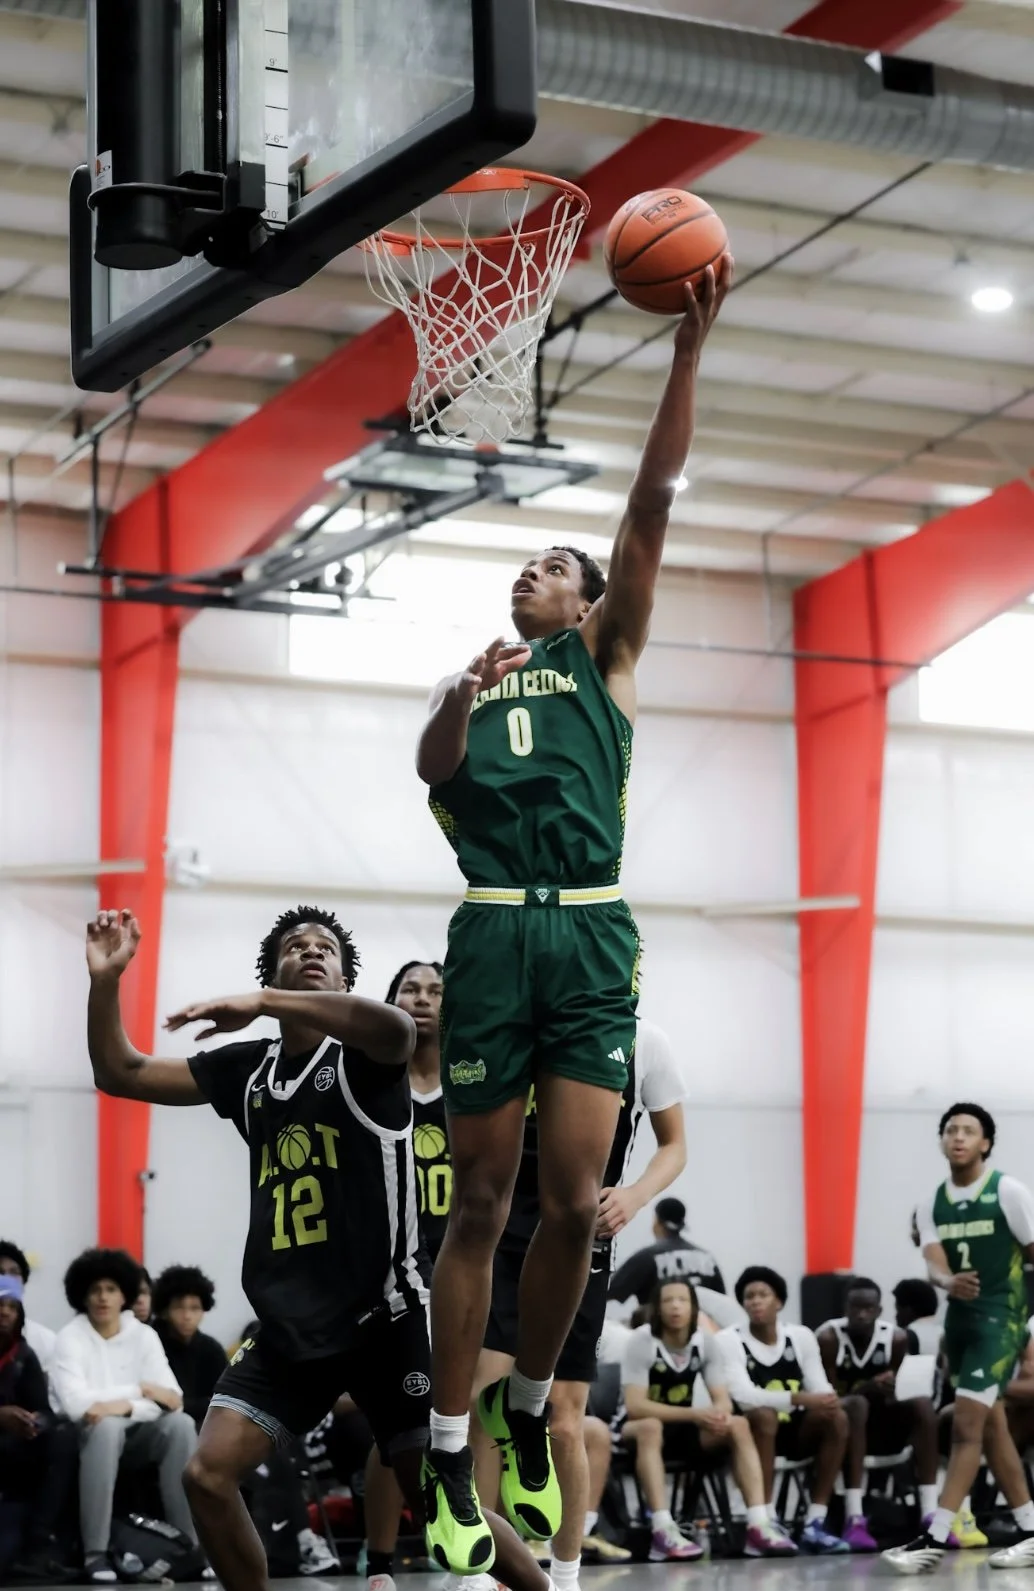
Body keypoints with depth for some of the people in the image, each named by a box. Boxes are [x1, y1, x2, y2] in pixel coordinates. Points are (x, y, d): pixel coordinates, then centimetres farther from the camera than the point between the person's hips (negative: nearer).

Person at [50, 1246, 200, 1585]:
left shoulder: (144, 1336, 3)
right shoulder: (70, 1338, -7)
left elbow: (172, 1400, -8)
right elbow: (75, 1403, -22)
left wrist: (126, 1406, -26)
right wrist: (140, 1389, -19)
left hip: (137, 1435, 3)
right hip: (91, 1436, -3)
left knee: (180, 1424, -26)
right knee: (106, 1427, -37)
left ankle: (192, 1544, -24)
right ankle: (96, 1554, -37)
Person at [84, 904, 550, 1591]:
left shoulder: (362, 1057, -6)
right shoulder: (247, 1068, 10)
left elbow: (398, 1028, -32)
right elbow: (121, 1074, 12)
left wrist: (260, 1004, -36)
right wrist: (106, 979, -4)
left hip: (383, 1316, -5)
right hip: (289, 1325, 5)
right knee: (208, 1474, -7)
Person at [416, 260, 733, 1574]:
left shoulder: (606, 653, 18)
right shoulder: (470, 677, 23)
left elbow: (652, 502, 9)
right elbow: (431, 772, 3)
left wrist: (690, 345, 1)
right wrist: (464, 695, -17)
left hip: (592, 933, -1)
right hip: (492, 932, 1)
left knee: (575, 1201, -8)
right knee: (481, 1205, 0)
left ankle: (526, 1412, 14)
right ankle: (451, 1460, 6)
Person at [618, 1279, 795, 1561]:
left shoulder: (707, 1342, -5)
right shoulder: (642, 1341, -19)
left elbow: (724, 1400, -7)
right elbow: (635, 1406, -26)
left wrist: (718, 1414, -33)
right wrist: (695, 1414, -34)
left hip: (683, 1427, 5)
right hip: (638, 1427, -5)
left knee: (738, 1425, -19)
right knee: (651, 1427, -38)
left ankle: (759, 1526, -28)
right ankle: (663, 1531, -47)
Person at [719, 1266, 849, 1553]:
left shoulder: (801, 1336, 3)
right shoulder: (729, 1340, -11)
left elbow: (820, 1390, -2)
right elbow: (743, 1396, -24)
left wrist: (826, 1401, -28)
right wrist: (801, 1399, -34)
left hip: (795, 1431, 4)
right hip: (753, 1429, -4)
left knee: (836, 1417, -23)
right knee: (764, 1415, -36)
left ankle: (815, 1524, -24)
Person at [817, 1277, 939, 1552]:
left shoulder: (896, 1338, -3)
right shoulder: (828, 1338, -14)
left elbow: (888, 1396, -2)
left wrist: (885, 1390, -26)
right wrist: (867, 1388, -32)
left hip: (877, 1426, 4)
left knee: (923, 1405, -22)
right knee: (857, 1404, -37)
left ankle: (930, 1515, -30)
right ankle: (855, 1520, -47)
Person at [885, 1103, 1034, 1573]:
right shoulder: (932, 1203, 6)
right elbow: (934, 1262, -5)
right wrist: (949, 1282, -29)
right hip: (959, 1316, 7)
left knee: (966, 1425, -15)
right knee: (991, 1427, 11)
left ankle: (935, 1538, -19)